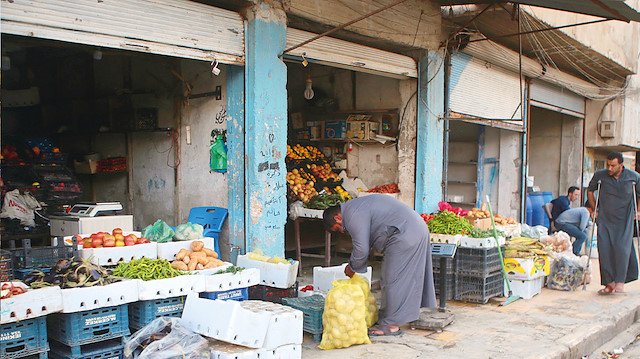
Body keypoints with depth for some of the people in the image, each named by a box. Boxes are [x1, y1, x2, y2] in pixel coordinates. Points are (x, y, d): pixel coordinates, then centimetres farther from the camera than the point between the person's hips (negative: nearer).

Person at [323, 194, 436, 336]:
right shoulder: (354, 206, 19)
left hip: (405, 236, -11)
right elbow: (363, 243, 26)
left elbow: (361, 249, -17)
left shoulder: (353, 216, -15)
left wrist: (352, 268, 0)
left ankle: (391, 324, 3)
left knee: (393, 279, -5)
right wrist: (352, 262, 21)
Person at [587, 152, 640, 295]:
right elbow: (590, 190, 15)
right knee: (604, 249, -6)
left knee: (621, 247, -15)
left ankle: (620, 281, -4)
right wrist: (594, 209, 9)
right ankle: (609, 283, 2)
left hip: (624, 220, -1)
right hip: (604, 219, 1)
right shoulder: (599, 175, -2)